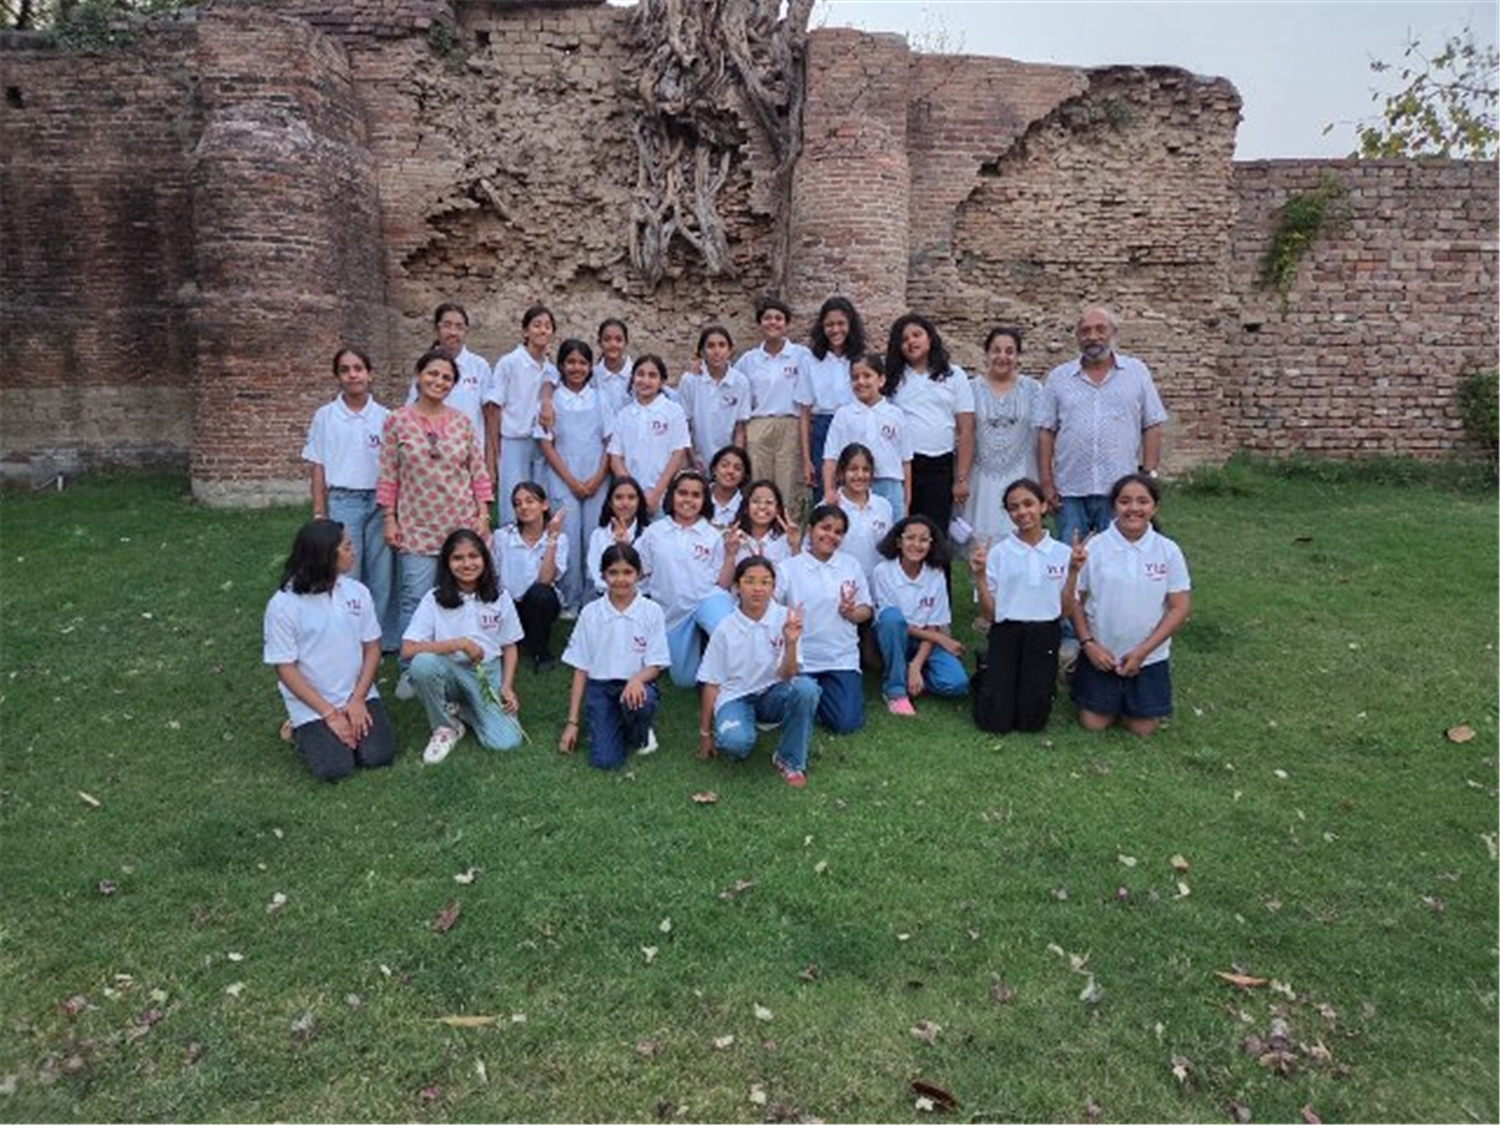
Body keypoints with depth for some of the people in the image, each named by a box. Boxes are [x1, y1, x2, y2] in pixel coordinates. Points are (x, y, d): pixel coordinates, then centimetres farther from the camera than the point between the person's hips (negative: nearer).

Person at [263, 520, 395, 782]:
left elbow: (372, 649, 2)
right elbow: (285, 669, -11)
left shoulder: (357, 591, -3)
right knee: (335, 768, -17)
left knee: (378, 755, -13)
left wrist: (357, 699, -10)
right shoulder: (283, 604, -14)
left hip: (358, 696, 3)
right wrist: (329, 713, -15)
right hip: (312, 704, -3)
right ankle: (304, 731, 14)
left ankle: (353, 715, 17)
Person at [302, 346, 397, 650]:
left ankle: (383, 640, 19)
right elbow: (317, 468, 3)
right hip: (343, 502, -1)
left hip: (380, 502, 1)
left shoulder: (384, 417, 5)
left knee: (382, 573, 6)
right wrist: (319, 514, -2)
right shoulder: (325, 417, 2)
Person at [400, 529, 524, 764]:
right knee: (423, 662, -37)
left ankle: (463, 709, 14)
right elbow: (408, 649, -17)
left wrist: (507, 687, -6)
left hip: (488, 674, 2)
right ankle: (445, 726, -8)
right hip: (449, 672, -2)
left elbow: (509, 646, 9)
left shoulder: (499, 597, 0)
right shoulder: (435, 599, -8)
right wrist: (461, 643, -23)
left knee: (506, 742, -20)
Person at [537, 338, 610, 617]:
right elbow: (546, 444, -1)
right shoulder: (552, 400, 2)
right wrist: (571, 481, -8)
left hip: (596, 482, 2)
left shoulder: (599, 400, 8)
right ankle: (570, 603, 7)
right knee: (569, 541, -5)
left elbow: (609, 442, 7)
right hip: (563, 482, -2)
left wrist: (598, 478, -6)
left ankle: (592, 602, 12)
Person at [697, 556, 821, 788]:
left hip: (772, 695, 2)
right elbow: (712, 684, 0)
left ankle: (789, 760, -10)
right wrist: (704, 733, 4)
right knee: (735, 741, -35)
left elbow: (787, 676, -15)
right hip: (735, 697, -1)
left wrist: (791, 643, -33)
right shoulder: (726, 629, -7)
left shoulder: (785, 619, -9)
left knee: (806, 687, -32)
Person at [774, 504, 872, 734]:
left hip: (842, 659, 2)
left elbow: (867, 610, 8)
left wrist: (852, 612, -13)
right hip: (800, 660, -1)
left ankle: (824, 691, 23)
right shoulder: (788, 568, -3)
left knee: (846, 723, -8)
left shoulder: (852, 566, 5)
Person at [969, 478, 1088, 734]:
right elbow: (988, 614, -3)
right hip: (1007, 635, -1)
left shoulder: (1062, 553, 1)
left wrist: (1073, 571, -9)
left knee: (1031, 721, -1)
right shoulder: (998, 553, -4)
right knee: (995, 722, -4)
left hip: (1045, 637, 1)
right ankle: (986, 681, 27)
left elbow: (1065, 610, 0)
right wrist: (980, 576, -16)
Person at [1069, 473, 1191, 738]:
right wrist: (1088, 644, -13)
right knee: (1094, 723, 3)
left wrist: (1142, 651, -12)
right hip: (1100, 652, -1)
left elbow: (1180, 607, -6)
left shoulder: (1168, 551, -8)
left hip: (1149, 656, 1)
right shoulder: (1094, 547, -11)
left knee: (1143, 728, 4)